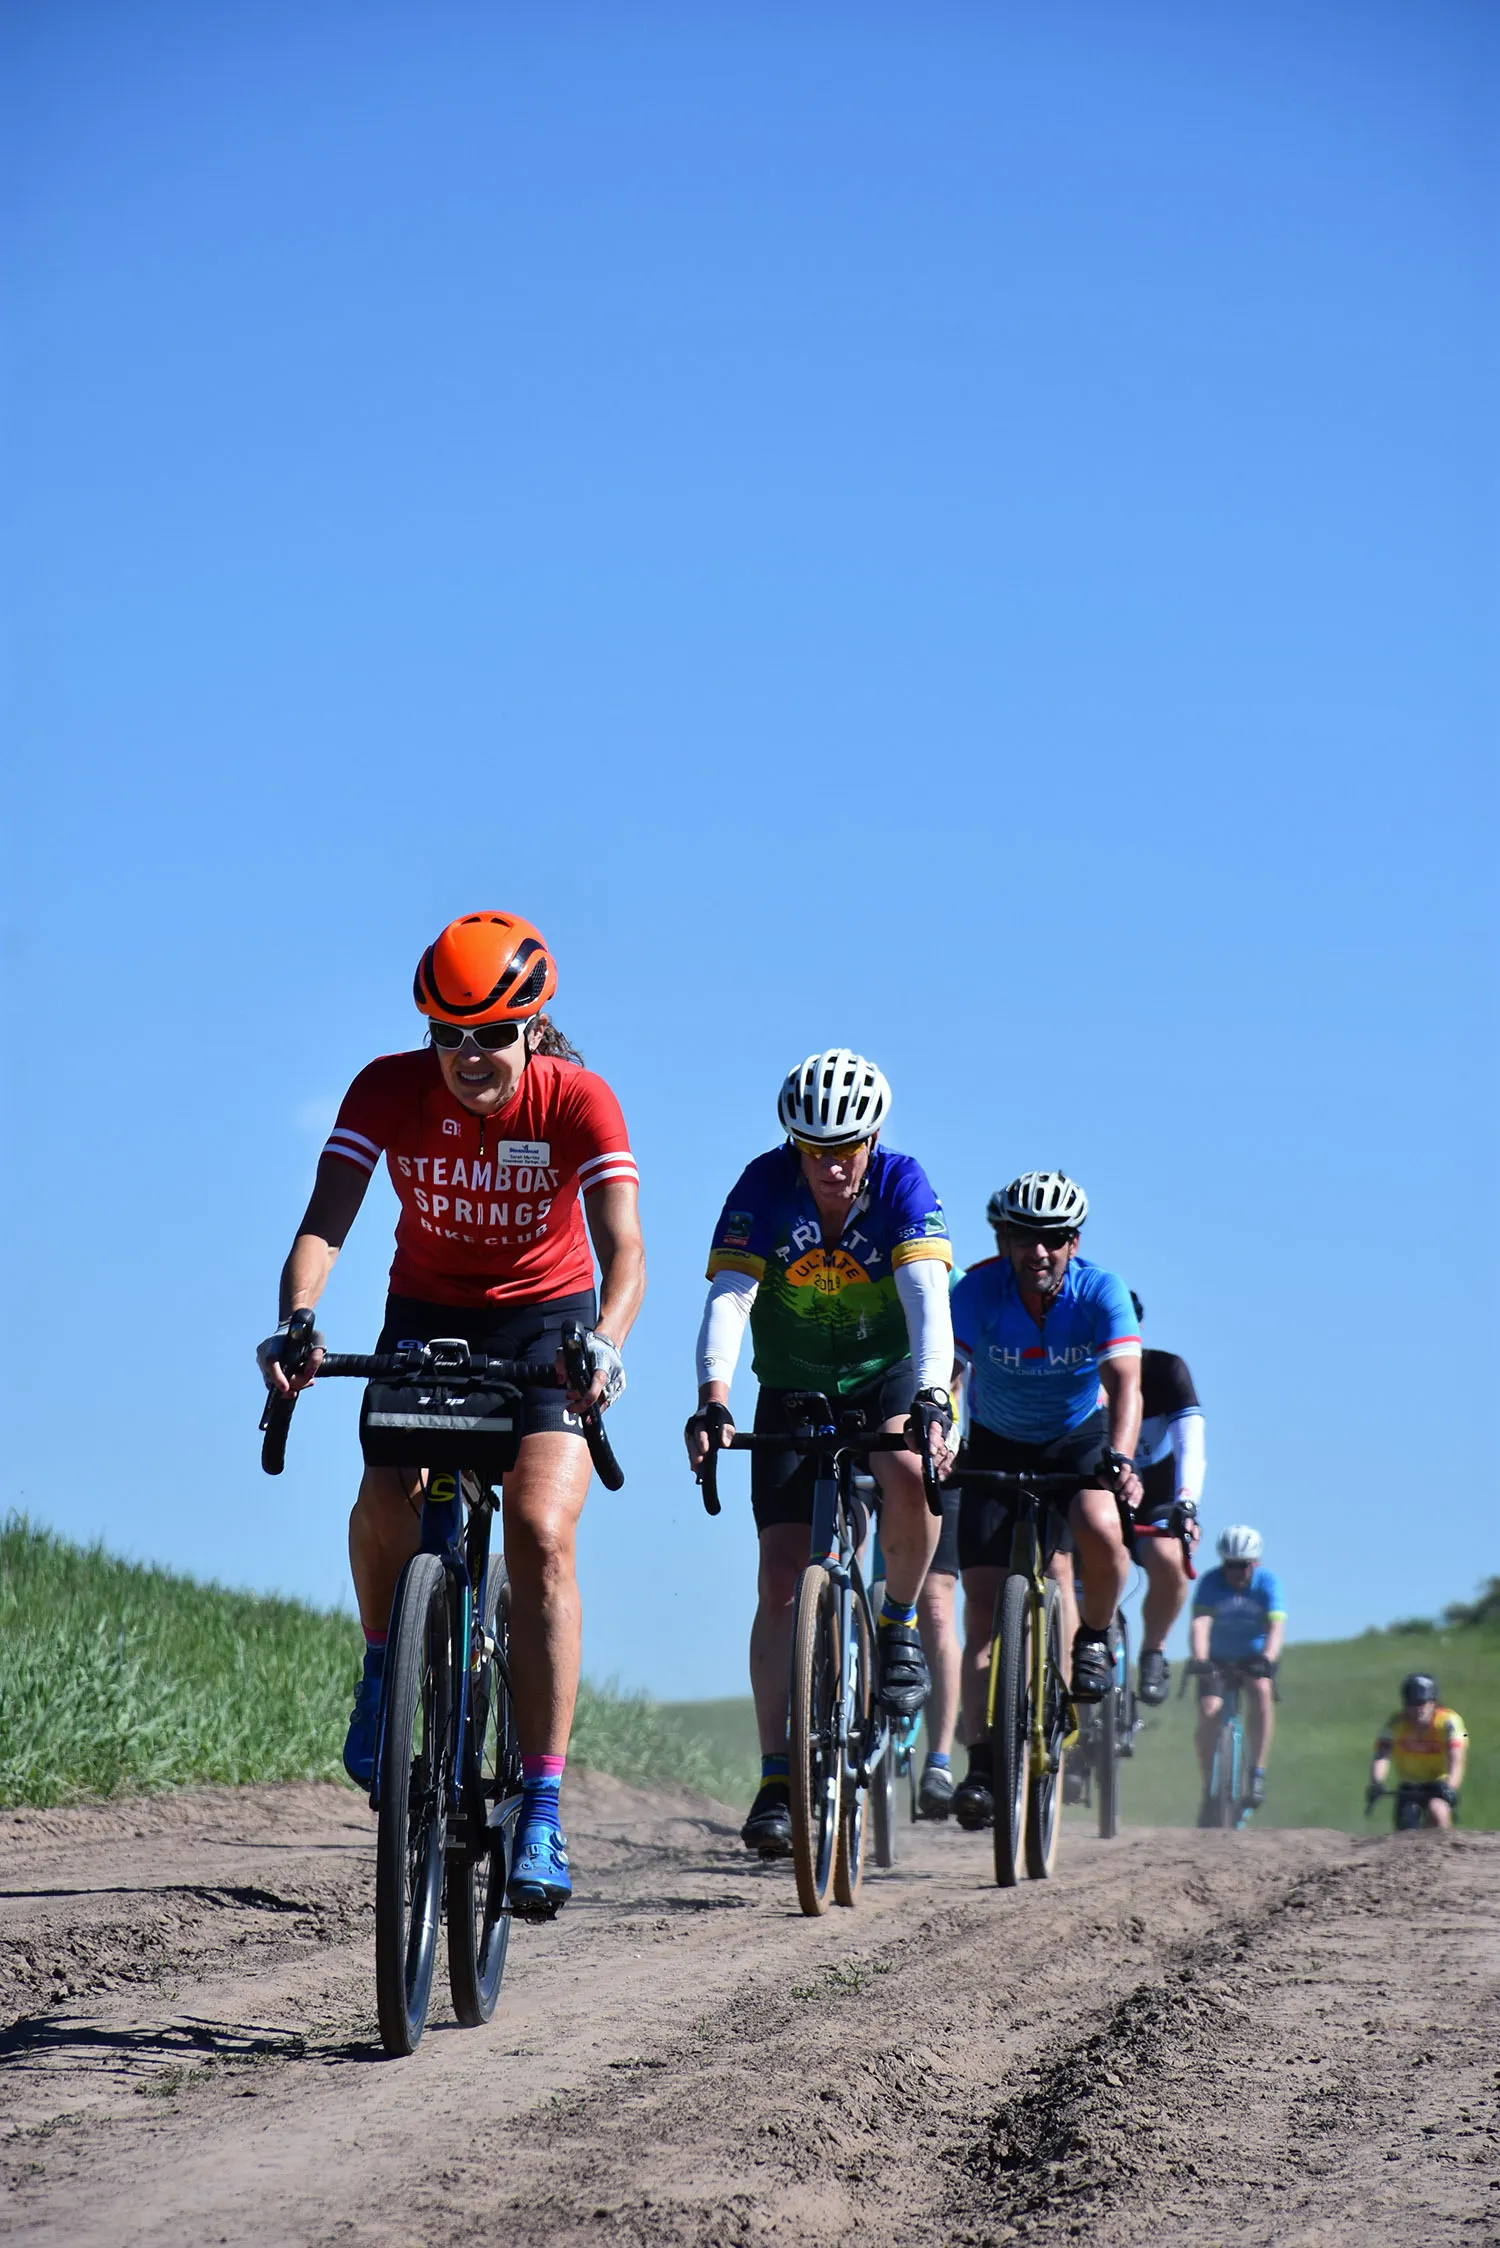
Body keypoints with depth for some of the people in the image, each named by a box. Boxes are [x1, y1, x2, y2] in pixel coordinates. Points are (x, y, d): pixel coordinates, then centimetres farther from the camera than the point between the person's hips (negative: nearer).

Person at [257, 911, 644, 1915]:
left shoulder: (578, 1102, -21)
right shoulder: (390, 1090, -17)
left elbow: (623, 1247, -31)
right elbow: (325, 1222, -26)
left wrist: (606, 1342, -52)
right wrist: (294, 1321, -46)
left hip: (547, 1323, -2)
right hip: (426, 1316, 2)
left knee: (541, 1535, -23)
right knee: (386, 1503, -26)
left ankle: (543, 1811, -21)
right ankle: (387, 1665, 8)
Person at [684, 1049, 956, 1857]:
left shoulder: (901, 1183, -21)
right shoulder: (764, 1186, -19)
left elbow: (927, 1296, -34)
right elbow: (727, 1299, -29)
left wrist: (931, 1401, -50)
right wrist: (712, 1401, -45)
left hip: (890, 1375, -1)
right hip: (792, 1392, 1)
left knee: (909, 1475, -35)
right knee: (781, 1579, -9)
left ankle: (898, 1622, -6)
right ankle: (777, 1778, -6)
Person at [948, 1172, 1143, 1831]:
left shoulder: (1101, 1291, -23)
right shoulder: (977, 1291, -22)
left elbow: (1124, 1383, -33)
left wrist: (1119, 1460, -50)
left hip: (1081, 1438, -1)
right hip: (996, 1447, 1)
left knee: (1100, 1531, -32)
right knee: (984, 1607, -11)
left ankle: (1094, 1637, -2)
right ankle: (981, 1763, -9)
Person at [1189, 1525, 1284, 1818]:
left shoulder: (1267, 1583, -20)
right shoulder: (1211, 1582, -21)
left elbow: (1276, 1626, -33)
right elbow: (1200, 1622, -34)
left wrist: (1267, 1659, -51)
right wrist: (1200, 1659, -51)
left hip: (1257, 1654, 0)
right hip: (1218, 1657, 0)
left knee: (1261, 1689, -31)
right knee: (1208, 1711, -20)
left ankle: (1257, 1773, -25)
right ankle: (1210, 1790, -7)